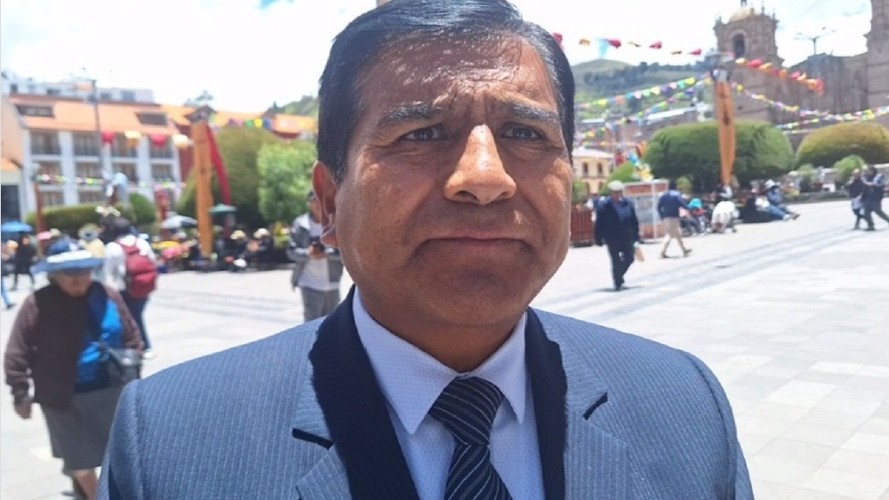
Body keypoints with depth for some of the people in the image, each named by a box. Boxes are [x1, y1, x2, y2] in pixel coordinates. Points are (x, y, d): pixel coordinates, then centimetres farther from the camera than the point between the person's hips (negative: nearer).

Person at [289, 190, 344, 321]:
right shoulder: (300, 224, -1)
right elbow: (292, 251, 0)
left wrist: (326, 253, -20)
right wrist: (307, 253, -20)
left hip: (332, 284, 2)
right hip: (310, 283, -2)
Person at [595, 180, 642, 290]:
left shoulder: (628, 203, 2)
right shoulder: (603, 205, -8)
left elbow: (634, 221, 7)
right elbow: (599, 224, -6)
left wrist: (636, 237, 6)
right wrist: (598, 239, -8)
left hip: (627, 238, 4)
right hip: (612, 239, -3)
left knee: (629, 259, 6)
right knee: (616, 262, -1)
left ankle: (619, 276, 32)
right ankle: (618, 283, 11)